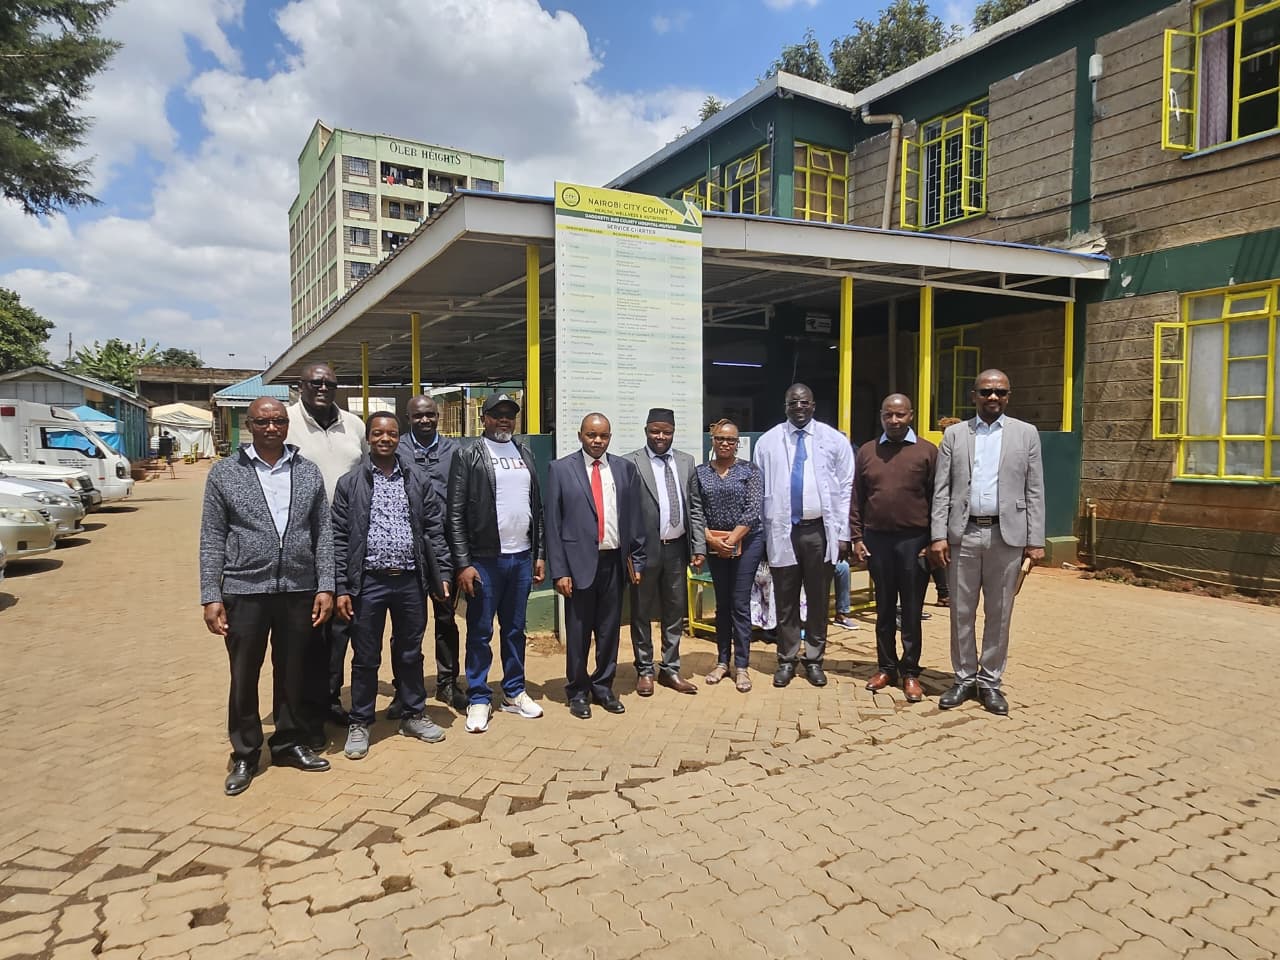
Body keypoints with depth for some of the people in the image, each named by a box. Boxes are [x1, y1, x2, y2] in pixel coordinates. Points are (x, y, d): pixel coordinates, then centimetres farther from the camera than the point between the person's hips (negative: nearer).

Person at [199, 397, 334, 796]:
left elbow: (323, 533, 4)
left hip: (298, 591, 2)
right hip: (244, 591, -1)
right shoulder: (224, 472, 0)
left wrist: (325, 586, -1)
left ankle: (290, 743, 31)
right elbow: (212, 539, -1)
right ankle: (245, 755, 26)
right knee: (244, 677, 10)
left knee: (292, 673, 14)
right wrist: (211, 597, -6)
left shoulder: (308, 472, 4)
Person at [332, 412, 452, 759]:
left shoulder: (417, 480, 5)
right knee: (365, 658, 9)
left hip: (410, 580, 2)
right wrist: (342, 587, -7)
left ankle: (414, 714, 31)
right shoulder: (350, 482, -1)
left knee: (410, 653, 15)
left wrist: (443, 574, 1)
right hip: (368, 582, -2)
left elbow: (434, 530, 7)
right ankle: (360, 724, 24)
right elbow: (339, 538, -2)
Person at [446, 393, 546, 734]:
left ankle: (514, 692, 27)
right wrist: (463, 563, -12)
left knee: (515, 629, 14)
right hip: (484, 560, -4)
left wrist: (539, 555, 9)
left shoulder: (525, 454, 11)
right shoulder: (468, 455, -4)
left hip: (522, 558, 5)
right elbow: (455, 514, -8)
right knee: (480, 633, 6)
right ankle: (478, 699, 17)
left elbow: (537, 508, 13)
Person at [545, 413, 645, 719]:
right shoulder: (561, 469, -2)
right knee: (578, 632, 7)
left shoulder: (625, 468, 6)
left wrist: (637, 560, 5)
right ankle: (578, 691, 24)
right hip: (579, 562, -2)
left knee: (610, 630, 12)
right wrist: (559, 570, -7)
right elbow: (553, 523, -3)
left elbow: (634, 517, 8)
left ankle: (603, 686, 29)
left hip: (614, 561, 3)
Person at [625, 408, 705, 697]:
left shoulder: (686, 461, 8)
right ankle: (644, 670, 23)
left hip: (677, 548, 5)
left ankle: (670, 669, 26)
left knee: (675, 611, 13)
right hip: (645, 549, -4)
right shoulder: (631, 463, -7)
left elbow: (695, 507, 9)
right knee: (642, 612, 8)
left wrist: (699, 547, 3)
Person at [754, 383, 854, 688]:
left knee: (818, 599, 10)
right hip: (782, 531, 0)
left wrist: (843, 534, -2)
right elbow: (759, 490, 4)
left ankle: (814, 659, 24)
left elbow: (845, 489, 2)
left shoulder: (834, 440, 3)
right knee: (786, 601, 8)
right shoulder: (767, 442, 4)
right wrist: (762, 533, 1)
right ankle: (786, 660, 22)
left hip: (820, 530, 0)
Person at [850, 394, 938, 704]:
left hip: (914, 540, -2)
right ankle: (886, 666, 22)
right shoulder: (866, 452, 6)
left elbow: (937, 500, -1)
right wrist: (856, 537, 2)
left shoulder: (927, 451, 0)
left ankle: (910, 672, 17)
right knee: (884, 608, 11)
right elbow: (856, 499, 7)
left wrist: (934, 541, -4)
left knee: (911, 611, 6)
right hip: (877, 539, 2)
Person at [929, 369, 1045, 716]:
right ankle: (964, 678, 20)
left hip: (1007, 535, 0)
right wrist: (938, 536, -5)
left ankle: (990, 681, 20)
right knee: (961, 612, 7)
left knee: (999, 613, 7)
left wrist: (1036, 540, -2)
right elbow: (941, 490, 3)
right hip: (963, 534, 1)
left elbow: (1034, 491, 4)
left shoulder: (1026, 433, 7)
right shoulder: (954, 435, 8)